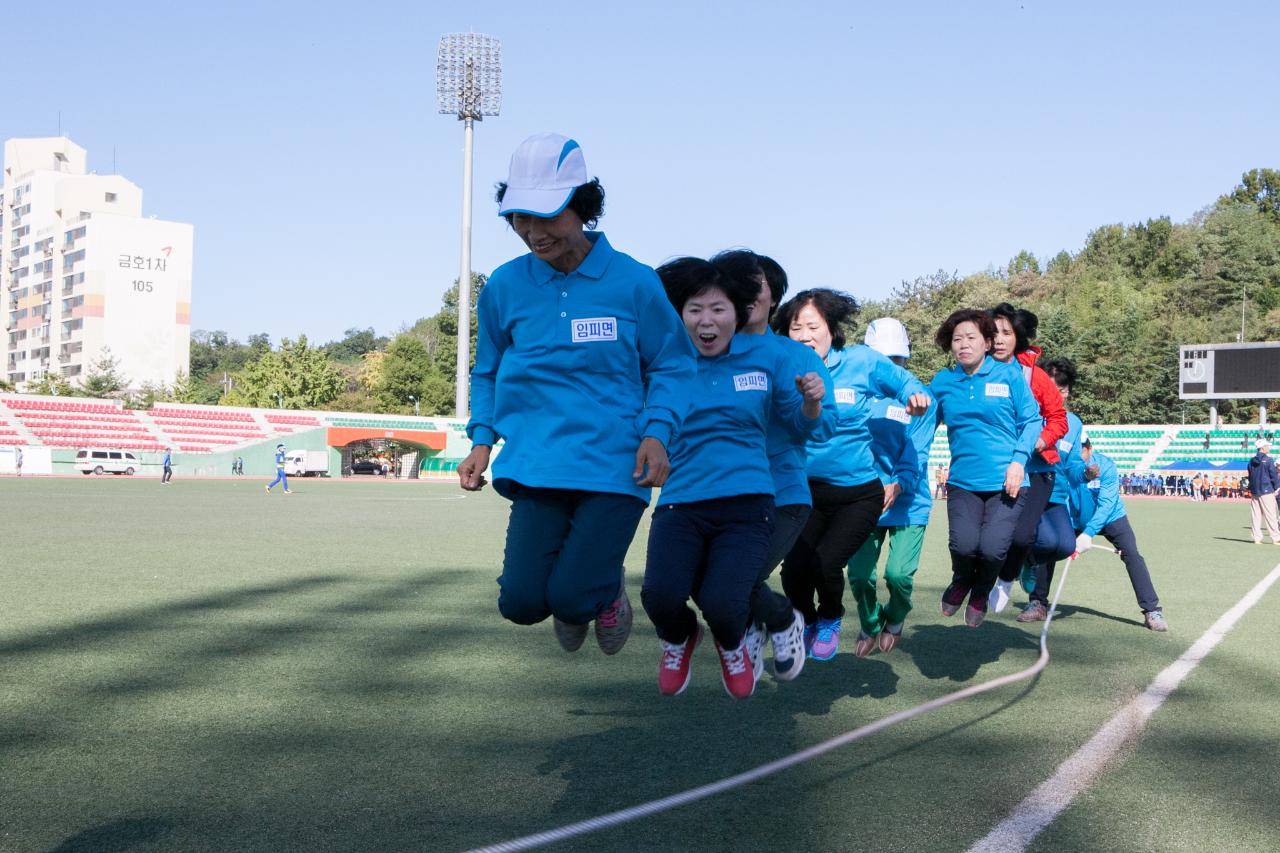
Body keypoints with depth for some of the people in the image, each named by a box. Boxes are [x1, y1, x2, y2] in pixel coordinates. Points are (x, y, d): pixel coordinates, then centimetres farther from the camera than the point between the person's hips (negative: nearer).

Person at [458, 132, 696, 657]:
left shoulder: (633, 282, -4)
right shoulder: (504, 287, 4)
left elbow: (671, 365, 5)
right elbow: (487, 372, 17)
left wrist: (656, 430, -11)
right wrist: (482, 439, 4)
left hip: (615, 467, -2)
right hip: (536, 465, 3)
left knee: (573, 598, -12)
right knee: (522, 601, -7)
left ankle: (605, 586, 26)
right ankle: (573, 584, 29)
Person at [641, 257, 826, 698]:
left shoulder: (767, 356, 5)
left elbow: (803, 425, 13)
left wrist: (812, 401, -7)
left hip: (746, 503, 0)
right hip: (680, 501, 0)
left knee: (722, 606, -22)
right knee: (661, 596, -25)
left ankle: (735, 642, 20)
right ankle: (678, 640, 17)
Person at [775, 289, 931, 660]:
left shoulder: (862, 361, -8)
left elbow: (904, 382, 6)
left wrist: (915, 395, -16)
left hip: (858, 493, -2)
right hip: (806, 491, 2)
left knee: (825, 563, -18)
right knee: (794, 567, -12)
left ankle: (830, 620, 18)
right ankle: (806, 621, 24)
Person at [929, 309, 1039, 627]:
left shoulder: (1009, 375, 2)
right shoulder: (942, 382, 8)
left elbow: (1032, 420, 4)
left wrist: (1019, 460, -9)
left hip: (1006, 481, -1)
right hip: (963, 480, 1)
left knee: (993, 548, -18)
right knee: (964, 544, -20)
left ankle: (980, 593, 20)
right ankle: (961, 582, 20)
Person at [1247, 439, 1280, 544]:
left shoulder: (1251, 461, 9)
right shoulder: (1269, 460, -9)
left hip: (1254, 491, 6)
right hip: (1266, 491, -6)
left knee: (1255, 515, 6)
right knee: (1270, 515, -4)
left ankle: (1257, 538, 5)